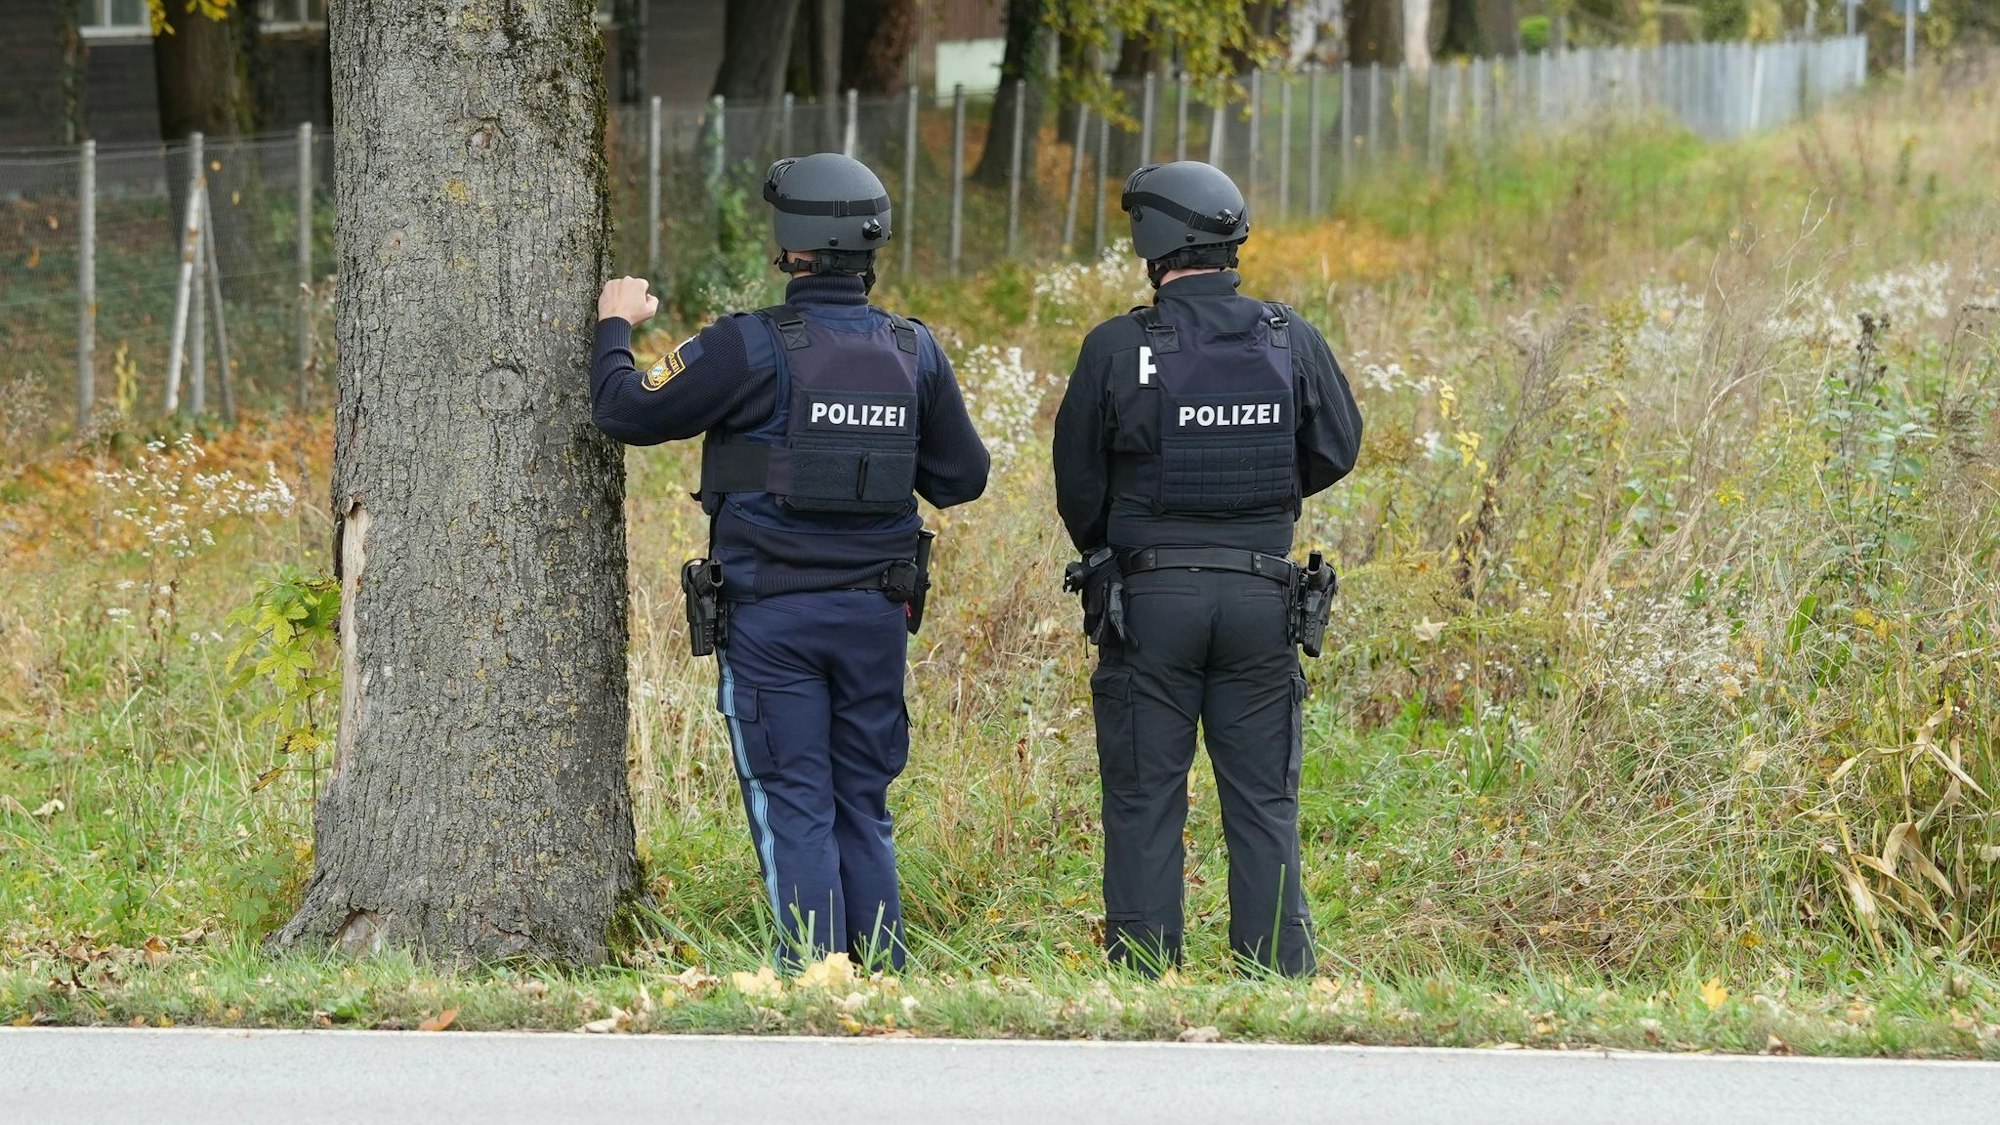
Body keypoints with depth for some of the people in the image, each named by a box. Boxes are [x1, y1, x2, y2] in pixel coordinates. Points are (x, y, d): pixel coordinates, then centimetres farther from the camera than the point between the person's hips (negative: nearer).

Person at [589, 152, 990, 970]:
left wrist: (616, 328, 14)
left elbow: (626, 412, -4)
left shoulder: (752, 348, -13)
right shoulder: (913, 351, 2)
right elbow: (961, 477, 9)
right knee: (863, 812, 13)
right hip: (876, 614, 4)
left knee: (795, 812, -2)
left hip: (772, 620, -4)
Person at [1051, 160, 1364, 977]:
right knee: (1264, 801, 7)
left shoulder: (1118, 349, -8)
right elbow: (1337, 448, 10)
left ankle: (1143, 979, 2)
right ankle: (1280, 976, 4)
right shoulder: (1294, 343, -1)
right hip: (1262, 593, 2)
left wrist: (1105, 554, 19)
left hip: (1150, 594, -2)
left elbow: (1078, 481, 0)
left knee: (1144, 797, 4)